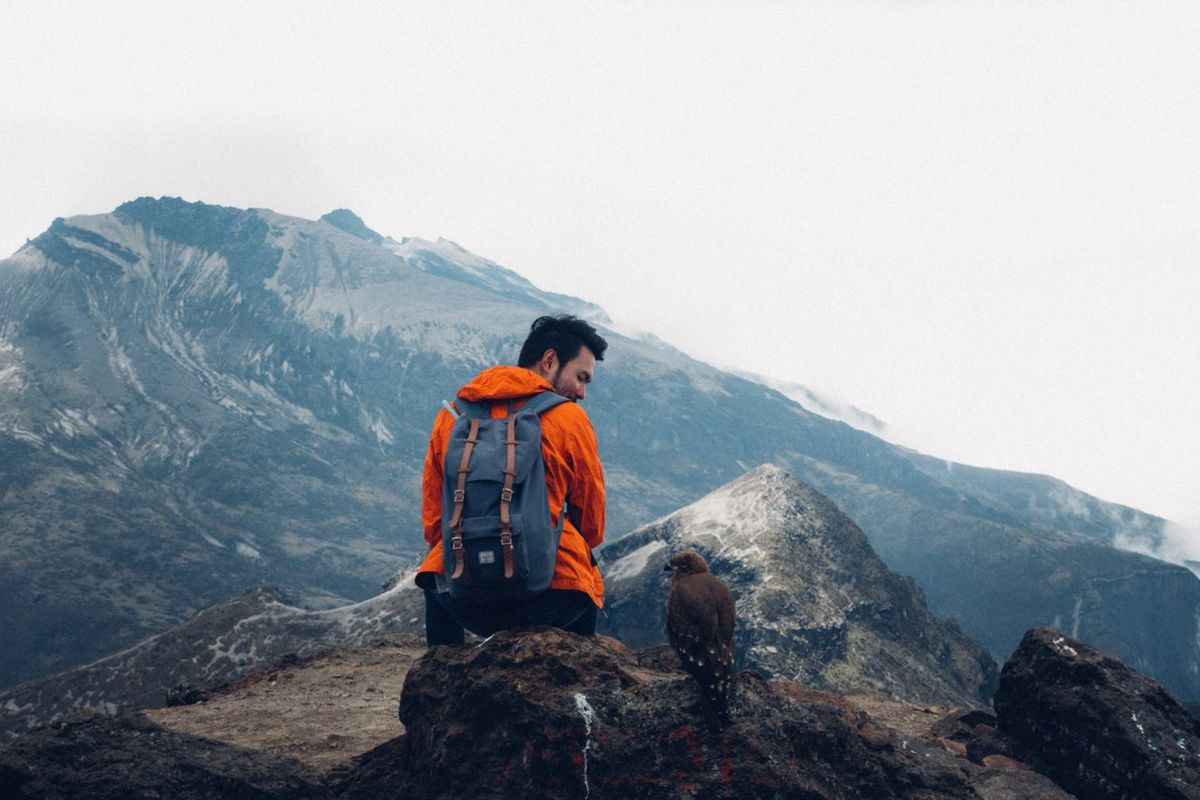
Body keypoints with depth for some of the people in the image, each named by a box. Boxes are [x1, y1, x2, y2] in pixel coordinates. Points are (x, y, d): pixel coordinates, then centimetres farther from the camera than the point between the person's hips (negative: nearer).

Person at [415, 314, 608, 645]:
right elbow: (592, 527, 8)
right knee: (588, 584, 35)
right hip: (548, 600, -2)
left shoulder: (450, 415, 10)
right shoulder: (569, 417, 0)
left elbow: (433, 521, 14)